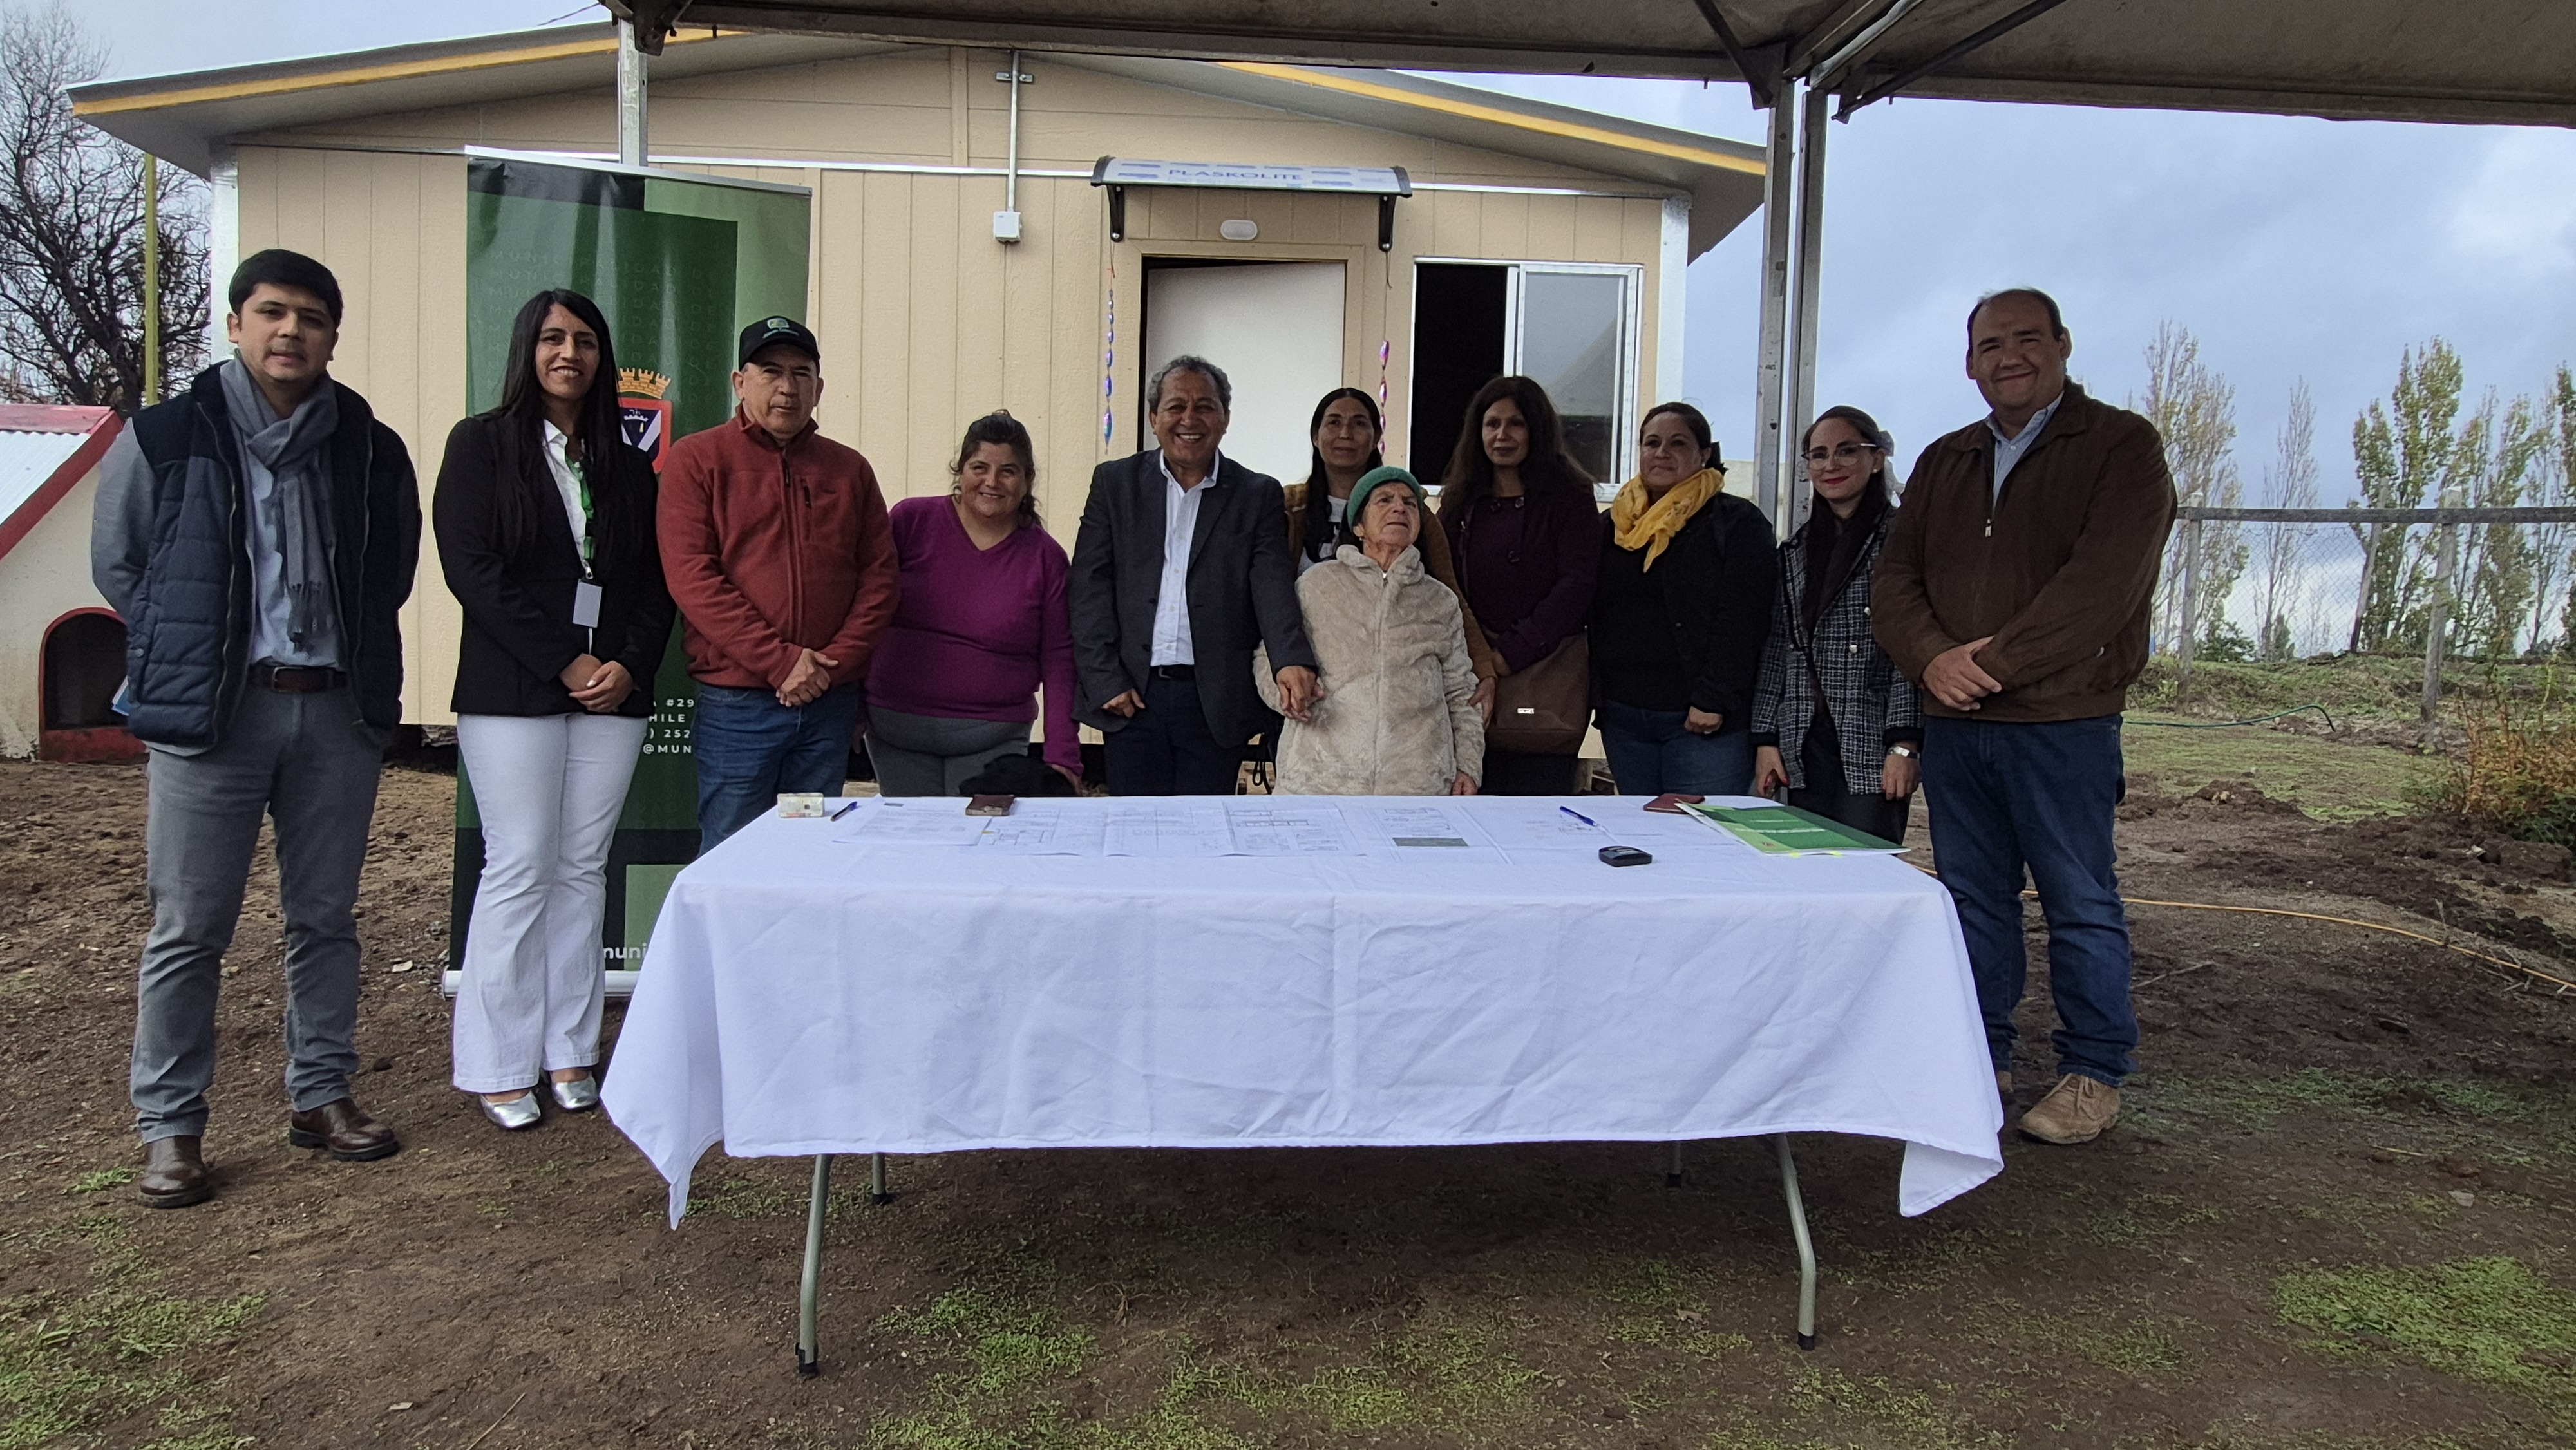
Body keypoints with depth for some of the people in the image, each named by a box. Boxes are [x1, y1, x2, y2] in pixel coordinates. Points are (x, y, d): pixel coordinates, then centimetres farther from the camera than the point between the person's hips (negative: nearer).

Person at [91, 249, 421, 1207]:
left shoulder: (370, 450, 6)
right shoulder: (165, 438, 1)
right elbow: (118, 564, 8)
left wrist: (358, 665, 9)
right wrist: (183, 662, 5)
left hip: (338, 711, 3)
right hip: (208, 715, -2)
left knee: (326, 917, 11)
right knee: (188, 929, 2)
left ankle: (322, 1096, 24)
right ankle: (169, 1129, 14)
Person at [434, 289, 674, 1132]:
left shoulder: (627, 465, 14)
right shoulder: (481, 445, 3)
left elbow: (654, 581, 11)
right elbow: (471, 569, -7)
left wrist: (631, 664, -6)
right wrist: (564, 662, -13)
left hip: (613, 692, 4)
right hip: (511, 693, -4)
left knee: (583, 869, 6)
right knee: (519, 869, -3)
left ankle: (569, 1051, 14)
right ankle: (496, 1068, 7)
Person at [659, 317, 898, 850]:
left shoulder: (850, 469, 12)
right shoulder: (696, 460, 1)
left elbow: (880, 575, 7)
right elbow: (691, 576, -9)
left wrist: (836, 663, -7)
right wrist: (780, 661, -15)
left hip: (830, 704, 3)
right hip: (736, 703, -3)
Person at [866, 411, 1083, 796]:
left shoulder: (1045, 557, 1)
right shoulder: (910, 520, 0)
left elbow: (1058, 660, 0)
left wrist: (1062, 756, -6)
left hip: (994, 742, 0)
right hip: (897, 731, 1)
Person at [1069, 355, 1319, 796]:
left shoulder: (1258, 495, 6)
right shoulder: (1115, 483, 8)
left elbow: (1274, 587, -6)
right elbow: (1088, 588, 3)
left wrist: (1292, 661, -25)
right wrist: (1105, 681, -7)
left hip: (1216, 705, 0)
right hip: (1131, 697, 0)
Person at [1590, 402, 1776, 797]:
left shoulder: (1737, 523, -1)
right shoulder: (1611, 526, 16)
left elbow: (1741, 623, -9)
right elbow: (1592, 616, 16)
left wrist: (1713, 700, -16)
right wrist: (1594, 693, 6)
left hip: (1705, 722, -5)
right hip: (1622, 717, 5)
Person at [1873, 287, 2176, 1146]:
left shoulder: (2121, 446, -2)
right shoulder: (1943, 463, 16)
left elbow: (2103, 582, -15)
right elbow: (1898, 575, 8)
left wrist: (1995, 661, -17)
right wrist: (1932, 657, -11)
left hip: (2062, 723, -5)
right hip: (1953, 722, 5)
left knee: (2080, 902, 3)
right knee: (1972, 897, 12)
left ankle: (2093, 1073, 16)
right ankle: (1981, 1057, 24)